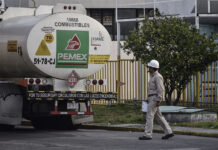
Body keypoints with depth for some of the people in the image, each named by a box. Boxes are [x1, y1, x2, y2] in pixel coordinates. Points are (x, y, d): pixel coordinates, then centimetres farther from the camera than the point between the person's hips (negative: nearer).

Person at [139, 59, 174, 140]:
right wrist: (148, 98, 21)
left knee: (149, 116, -10)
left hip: (155, 99, -10)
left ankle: (147, 135, -9)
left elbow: (161, 89, -21)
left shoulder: (157, 77, -15)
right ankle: (168, 132, 12)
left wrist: (158, 101, -23)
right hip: (152, 99, 10)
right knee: (158, 116, 10)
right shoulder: (153, 76, 18)